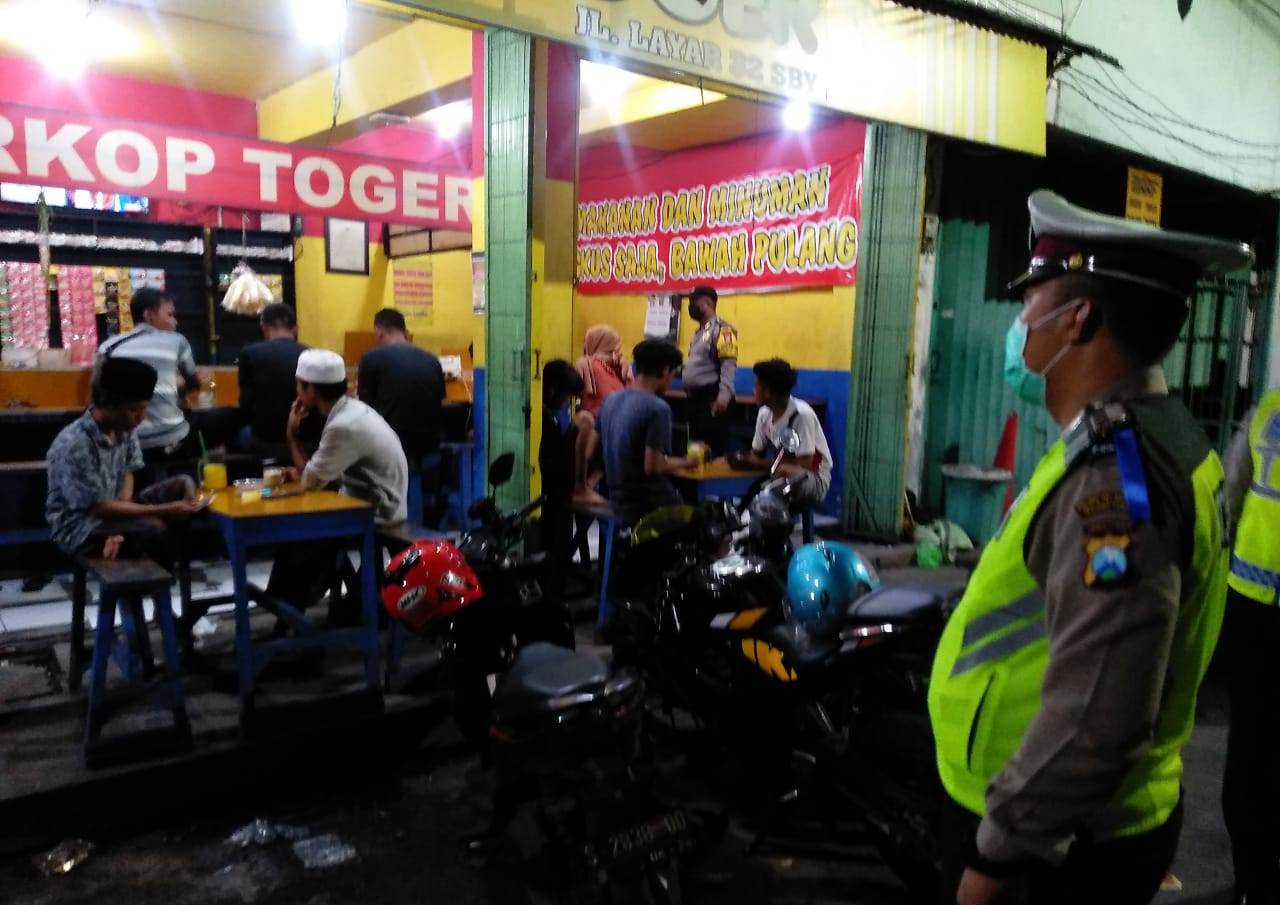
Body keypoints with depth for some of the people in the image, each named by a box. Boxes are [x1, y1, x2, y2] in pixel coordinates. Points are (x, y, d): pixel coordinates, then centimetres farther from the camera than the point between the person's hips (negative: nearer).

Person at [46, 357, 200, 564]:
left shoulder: (125, 427, -8)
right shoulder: (73, 446, -27)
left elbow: (127, 475, 3)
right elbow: (100, 507, -22)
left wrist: (120, 529, -14)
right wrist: (164, 510, -24)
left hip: (113, 507, 7)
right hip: (79, 527, -7)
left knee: (183, 485, -7)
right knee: (154, 530, -29)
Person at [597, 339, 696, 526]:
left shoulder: (611, 400, 5)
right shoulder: (657, 408, -18)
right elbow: (653, 467, -22)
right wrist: (687, 462, -7)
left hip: (618, 501, 8)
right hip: (649, 505, -7)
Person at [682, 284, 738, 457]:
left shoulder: (721, 329, -10)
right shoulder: (699, 332, 19)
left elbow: (729, 365, -20)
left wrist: (724, 396, -28)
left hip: (712, 398, -10)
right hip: (696, 397, 10)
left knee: (714, 450, -10)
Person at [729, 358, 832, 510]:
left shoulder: (802, 414, -23)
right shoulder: (764, 413, -3)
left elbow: (804, 467, -25)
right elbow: (756, 454, 6)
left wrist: (759, 462, -22)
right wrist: (743, 459, -19)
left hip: (814, 480, -6)